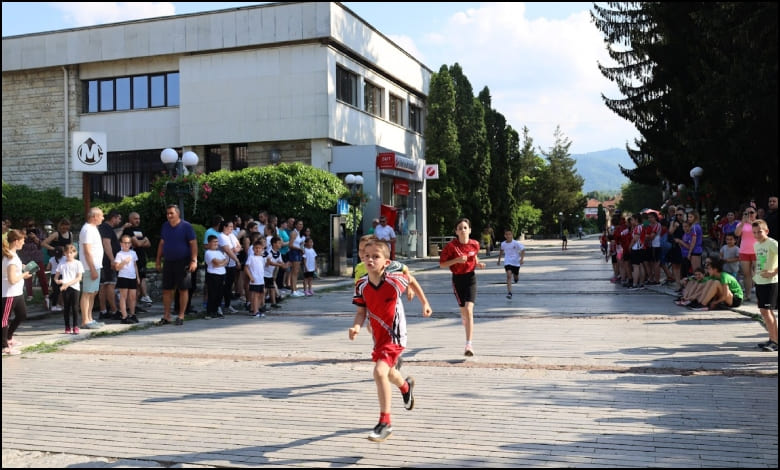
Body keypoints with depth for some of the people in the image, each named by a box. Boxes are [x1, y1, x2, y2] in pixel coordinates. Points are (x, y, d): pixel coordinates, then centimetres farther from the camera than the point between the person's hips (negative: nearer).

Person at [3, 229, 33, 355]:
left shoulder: (10, 254, 8)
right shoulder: (11, 257, -21)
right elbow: (12, 279, -25)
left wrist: (21, 268, 9)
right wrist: (23, 275, -10)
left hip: (17, 292, 10)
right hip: (9, 294, -10)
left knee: (22, 315, 20)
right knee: (5, 319, 1)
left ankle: (8, 338, 36)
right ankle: (4, 347, 9)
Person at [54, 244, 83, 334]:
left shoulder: (78, 263, 2)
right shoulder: (62, 264, 10)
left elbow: (79, 278, -5)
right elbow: (56, 276, 12)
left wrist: (68, 283, -15)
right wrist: (57, 280, -12)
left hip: (75, 287, -2)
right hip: (64, 288, 2)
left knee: (74, 307, -4)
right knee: (66, 307, 6)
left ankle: (75, 327, 0)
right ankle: (67, 327, 13)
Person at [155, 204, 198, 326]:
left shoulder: (186, 226, -6)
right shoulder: (165, 226, 10)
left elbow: (193, 243, -9)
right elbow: (161, 243, 17)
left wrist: (194, 260, -17)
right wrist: (158, 260, 13)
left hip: (183, 262, -5)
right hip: (168, 262, 5)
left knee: (183, 289, 0)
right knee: (166, 290, 5)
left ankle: (181, 316, 9)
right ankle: (166, 316, 13)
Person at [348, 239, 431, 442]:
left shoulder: (395, 280, -21)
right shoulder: (361, 286, -11)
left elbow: (410, 281, 1)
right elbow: (361, 312, -3)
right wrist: (356, 326, -24)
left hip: (394, 335, -6)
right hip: (378, 336, 6)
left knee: (380, 371, -24)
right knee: (388, 373, 28)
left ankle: (385, 423, -12)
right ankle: (406, 386, 65)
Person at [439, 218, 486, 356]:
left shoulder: (475, 244, -2)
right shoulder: (451, 246, -10)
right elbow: (442, 264, -7)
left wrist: (478, 263, 0)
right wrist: (456, 260, -21)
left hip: (470, 278, 0)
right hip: (457, 279, 0)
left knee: (469, 310, -15)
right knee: (463, 310, 13)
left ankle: (469, 345, -19)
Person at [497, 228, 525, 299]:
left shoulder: (516, 243, -13)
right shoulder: (503, 244, -1)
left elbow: (523, 250, -11)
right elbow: (501, 251, 19)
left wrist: (522, 259, -25)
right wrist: (499, 260, 24)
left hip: (516, 262, -1)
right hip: (507, 262, 1)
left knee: (515, 276, 15)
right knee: (509, 275, -19)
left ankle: (515, 277, 58)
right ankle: (509, 293, -22)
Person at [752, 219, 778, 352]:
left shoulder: (772, 243, -14)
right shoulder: (756, 244, 12)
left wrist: (774, 272, -23)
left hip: (770, 282, -8)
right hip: (759, 282, 8)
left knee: (765, 311, -11)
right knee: (767, 312, 12)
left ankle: (774, 341, -5)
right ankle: (773, 339, 20)